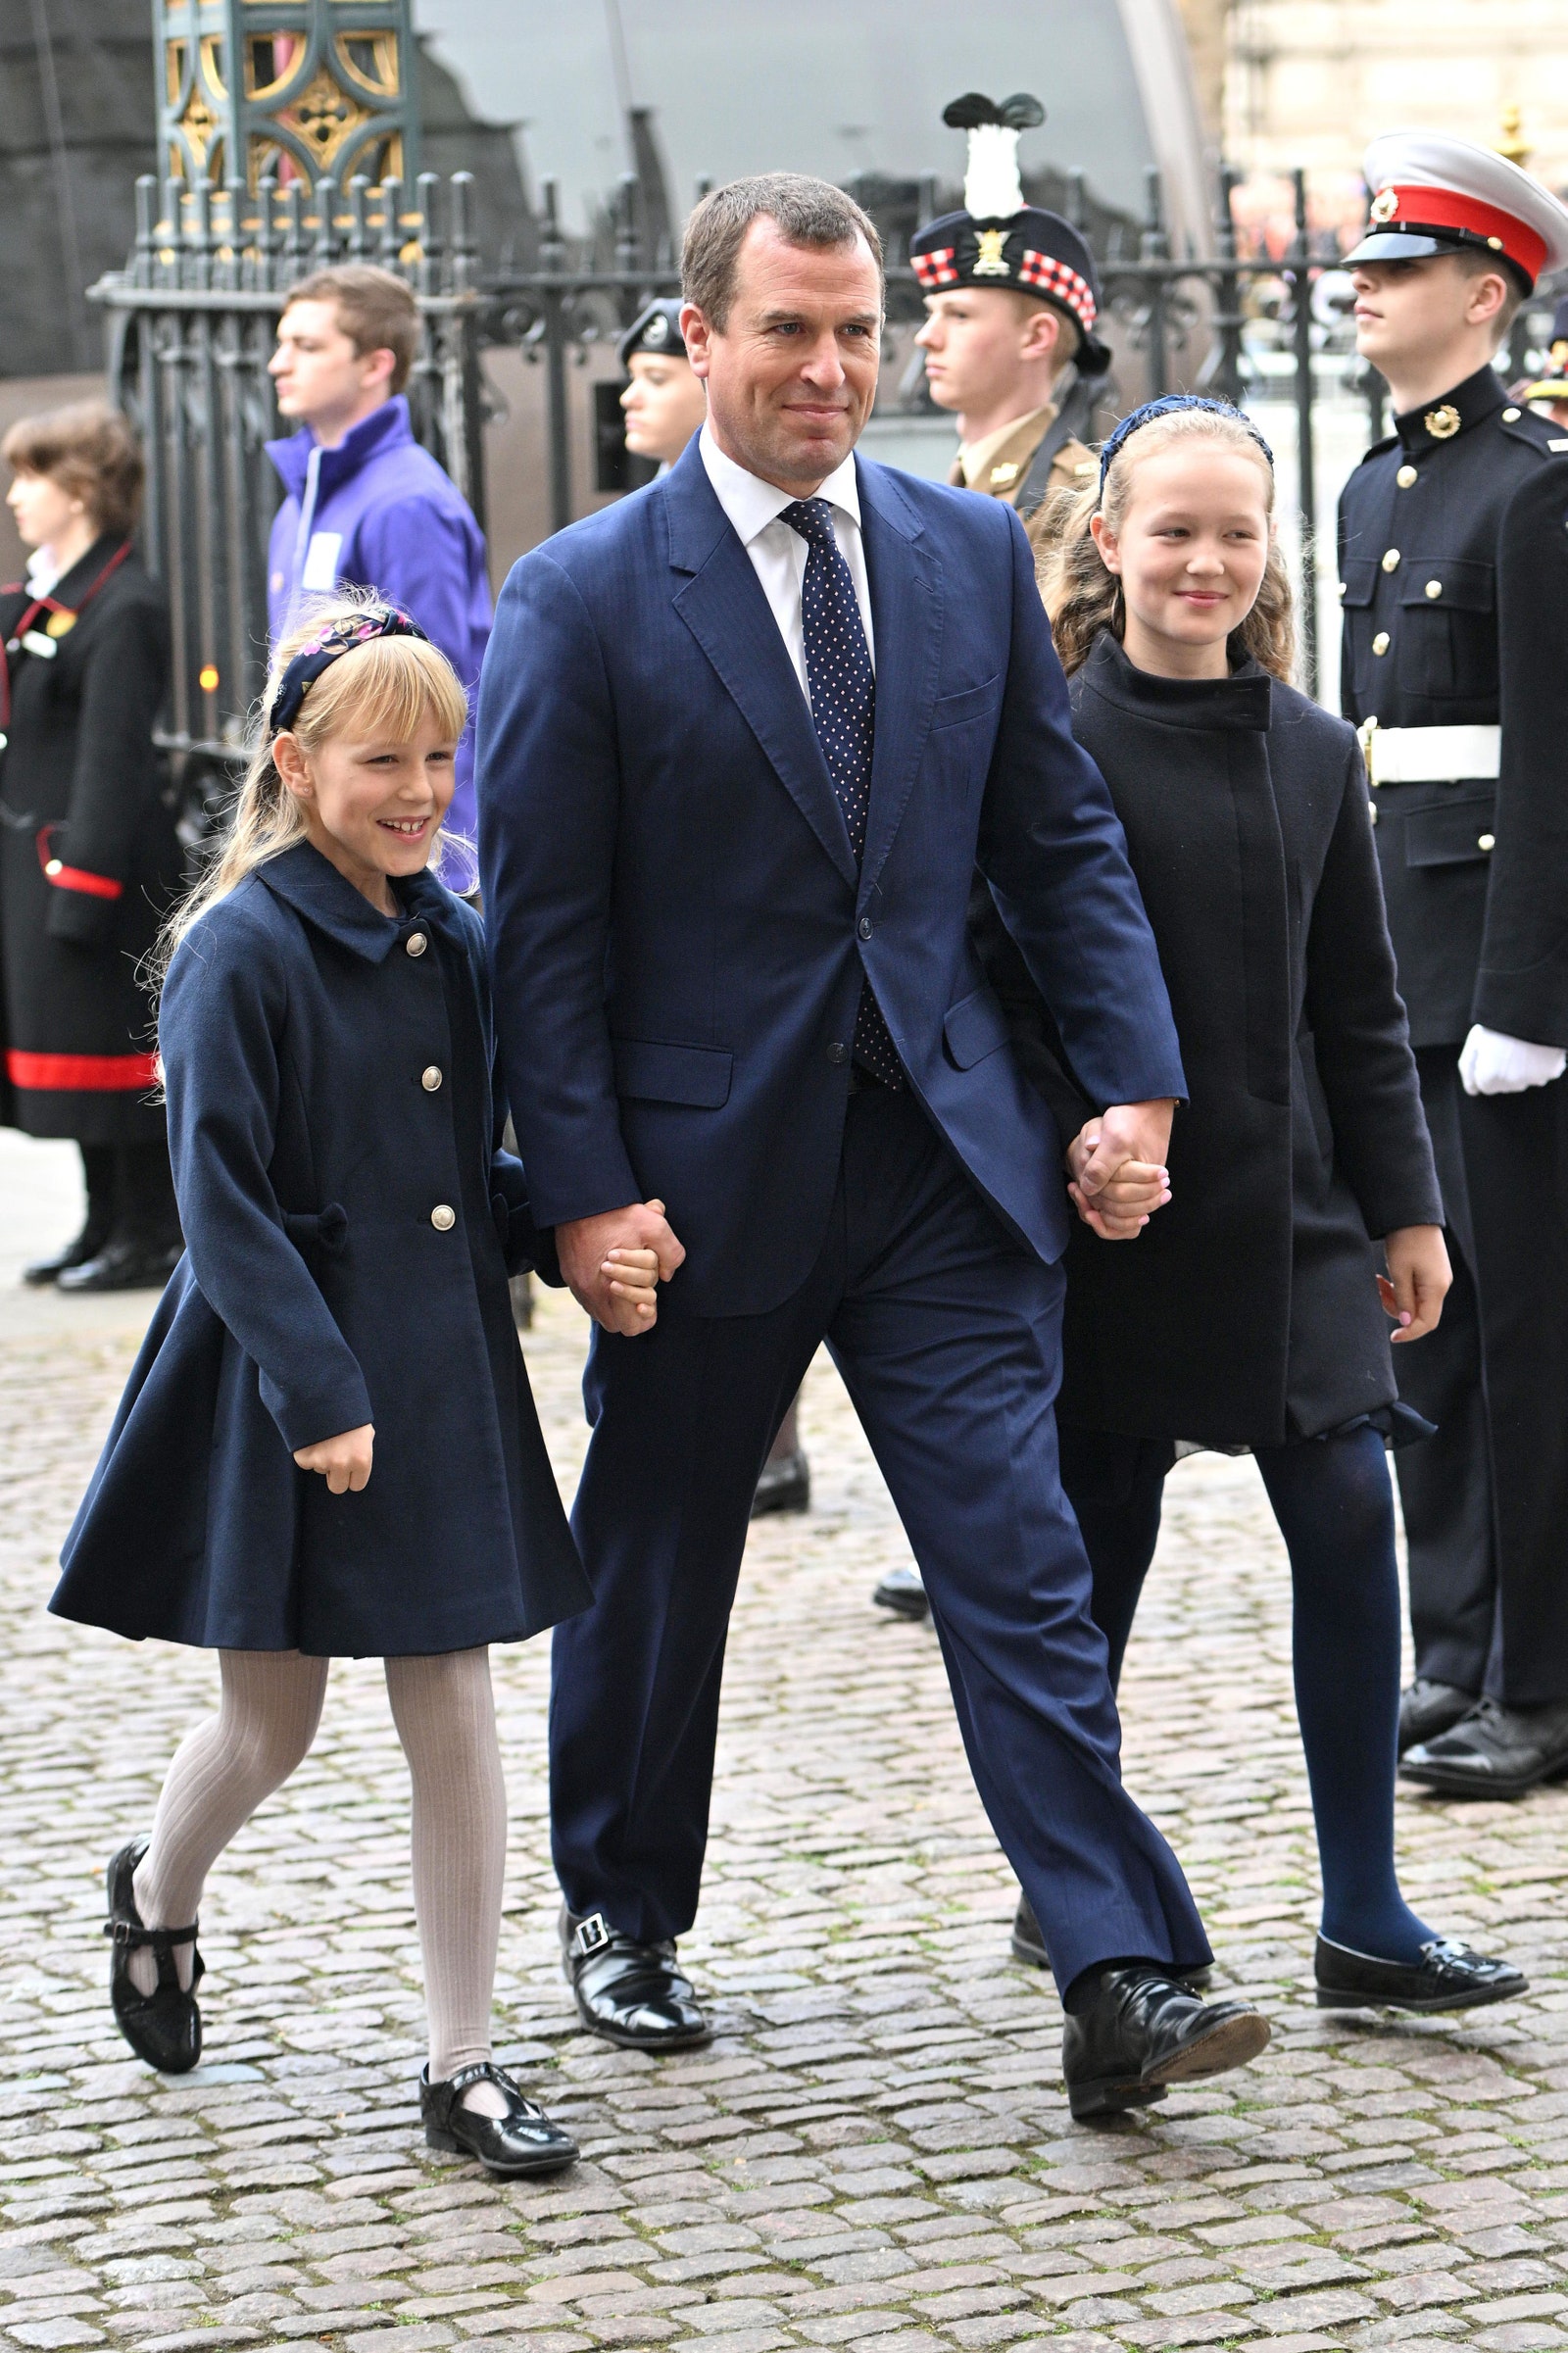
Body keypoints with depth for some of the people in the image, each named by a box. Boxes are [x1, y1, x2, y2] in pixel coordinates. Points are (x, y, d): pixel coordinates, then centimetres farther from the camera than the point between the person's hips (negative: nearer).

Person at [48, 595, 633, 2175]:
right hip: (285, 1386, -5)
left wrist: (570, 1241, -2)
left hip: (444, 1379, 5)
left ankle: (462, 2069, 11)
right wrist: (319, 1392, -20)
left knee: (453, 1715, 4)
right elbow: (221, 1202, -15)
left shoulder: (456, 946, 7)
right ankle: (155, 1897, 40)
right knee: (271, 1730, 7)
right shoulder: (241, 952, -13)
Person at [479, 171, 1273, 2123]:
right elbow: (538, 923, -6)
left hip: (943, 1155, 2)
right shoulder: (582, 599, -6)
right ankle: (620, 1914, 36)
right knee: (653, 1573, 14)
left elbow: (1061, 840, 10)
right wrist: (587, 1188, -12)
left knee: (1022, 1570, -5)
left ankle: (1121, 1985, -6)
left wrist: (1134, 1074, 0)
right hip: (706, 1163, -2)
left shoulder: (971, 555, 5)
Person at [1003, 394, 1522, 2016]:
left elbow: (1359, 1010, 12)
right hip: (1122, 1219, -4)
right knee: (1100, 1543, 5)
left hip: (1288, 1212, 4)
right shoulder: (1055, 746, -7)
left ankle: (1364, 1920, 2)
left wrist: (1405, 1208, 10)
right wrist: (1078, 1149, -21)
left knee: (1347, 1510, -4)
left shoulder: (1313, 752, 8)